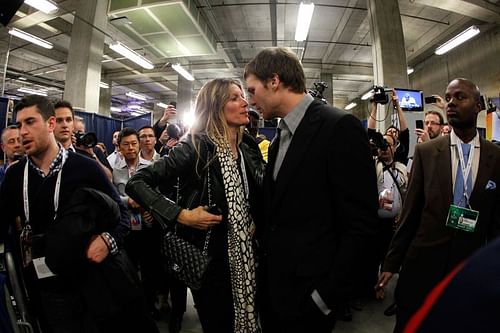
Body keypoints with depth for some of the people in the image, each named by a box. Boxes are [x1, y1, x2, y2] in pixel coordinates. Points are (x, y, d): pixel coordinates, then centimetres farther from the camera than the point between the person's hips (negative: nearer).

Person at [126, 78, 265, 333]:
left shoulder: (249, 148, 2)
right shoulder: (195, 147, -17)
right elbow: (135, 183, -17)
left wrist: (256, 220, 0)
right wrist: (180, 215, -24)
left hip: (245, 256, 6)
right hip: (209, 257, -6)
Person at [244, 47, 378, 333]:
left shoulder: (340, 127, -17)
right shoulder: (280, 139, 8)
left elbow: (361, 223, -19)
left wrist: (328, 294, -16)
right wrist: (264, 268, 9)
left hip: (308, 291, -7)